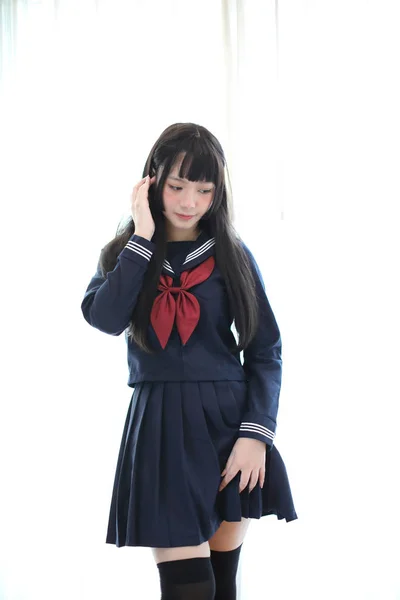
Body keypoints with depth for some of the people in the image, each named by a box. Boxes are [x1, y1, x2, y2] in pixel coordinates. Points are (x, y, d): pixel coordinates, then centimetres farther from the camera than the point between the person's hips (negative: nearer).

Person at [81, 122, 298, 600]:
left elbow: (265, 351, 3)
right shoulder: (126, 254, 6)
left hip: (228, 422, 1)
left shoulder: (232, 255, 4)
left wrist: (255, 432, -9)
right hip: (161, 428, -1)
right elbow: (105, 318, -14)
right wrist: (143, 237, -11)